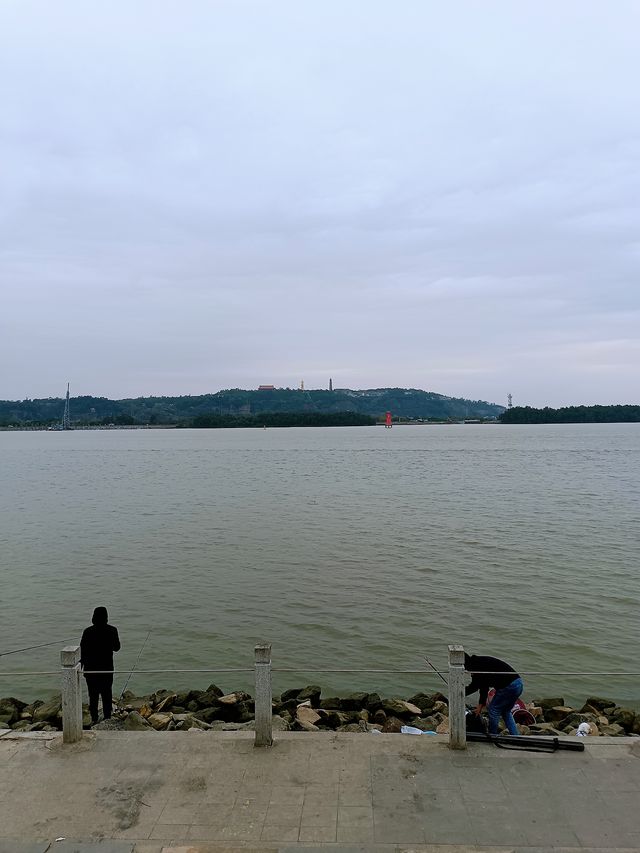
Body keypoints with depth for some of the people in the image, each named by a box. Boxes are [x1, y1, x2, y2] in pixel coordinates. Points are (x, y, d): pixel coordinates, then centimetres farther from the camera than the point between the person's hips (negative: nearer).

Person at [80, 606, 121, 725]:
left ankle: (94, 719, 14)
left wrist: (80, 667, 4)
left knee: (93, 695, 10)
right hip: (107, 668, 1)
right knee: (107, 694, 13)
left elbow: (82, 651, -7)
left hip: (91, 669, -1)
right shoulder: (112, 630, -9)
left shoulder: (88, 631, -11)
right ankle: (107, 718, 17)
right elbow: (116, 648, 2)